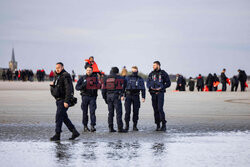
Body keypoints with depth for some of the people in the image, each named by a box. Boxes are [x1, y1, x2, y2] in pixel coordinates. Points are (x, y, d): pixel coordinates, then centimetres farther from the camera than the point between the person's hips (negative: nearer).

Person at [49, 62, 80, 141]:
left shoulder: (66, 76, -12)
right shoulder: (57, 77, 17)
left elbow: (68, 89, -20)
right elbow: (55, 88, 24)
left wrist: (66, 101, -25)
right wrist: (52, 85, 0)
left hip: (64, 100, -9)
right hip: (59, 100, 9)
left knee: (59, 117, -11)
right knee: (64, 117, 10)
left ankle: (57, 135, -9)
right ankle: (74, 132, 15)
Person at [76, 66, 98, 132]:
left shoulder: (95, 77, 9)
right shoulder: (82, 78, 6)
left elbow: (97, 86, 10)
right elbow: (77, 87, 3)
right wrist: (82, 86, -17)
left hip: (92, 97, 0)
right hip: (85, 96, 0)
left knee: (92, 111, -10)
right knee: (85, 112, 4)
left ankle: (92, 126, -14)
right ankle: (85, 126, 12)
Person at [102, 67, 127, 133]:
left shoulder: (106, 79, 14)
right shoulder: (119, 78, 0)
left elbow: (103, 89, 12)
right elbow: (122, 87, -14)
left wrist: (105, 98, 18)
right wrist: (122, 95, -20)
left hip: (108, 96, 5)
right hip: (116, 96, -5)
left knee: (110, 113, 9)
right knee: (119, 112, -6)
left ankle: (111, 128, 8)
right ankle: (120, 128, -11)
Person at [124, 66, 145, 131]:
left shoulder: (140, 79, 8)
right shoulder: (127, 78, 8)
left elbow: (143, 89, 7)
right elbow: (123, 86, 7)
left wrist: (143, 97, -4)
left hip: (136, 96, 1)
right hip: (128, 96, 0)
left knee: (136, 111, 0)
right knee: (127, 111, -7)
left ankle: (135, 126, 7)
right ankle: (127, 125, 1)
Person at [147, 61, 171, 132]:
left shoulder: (163, 73, 2)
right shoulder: (151, 74, 14)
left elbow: (168, 83, 2)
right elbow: (148, 83, 12)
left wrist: (161, 87, -10)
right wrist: (151, 87, -9)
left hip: (160, 93, -4)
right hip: (153, 93, 4)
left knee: (160, 109, -15)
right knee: (155, 109, 4)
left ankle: (164, 125, -11)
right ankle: (158, 125, 9)